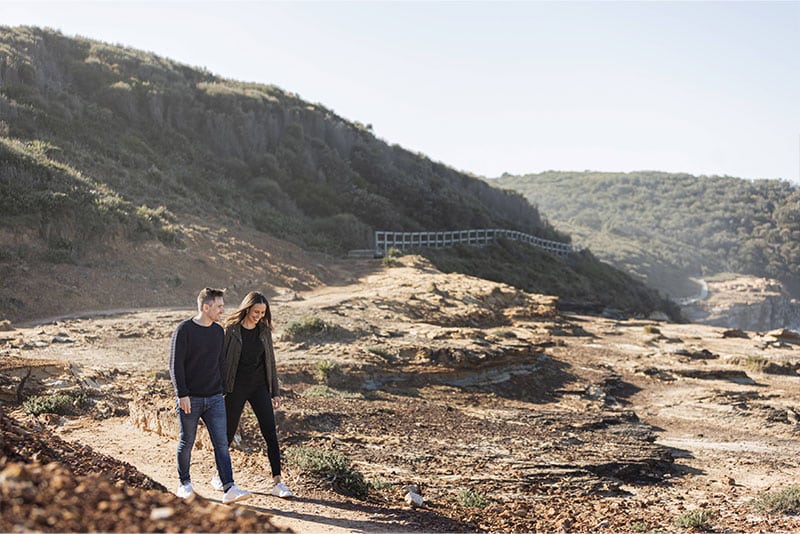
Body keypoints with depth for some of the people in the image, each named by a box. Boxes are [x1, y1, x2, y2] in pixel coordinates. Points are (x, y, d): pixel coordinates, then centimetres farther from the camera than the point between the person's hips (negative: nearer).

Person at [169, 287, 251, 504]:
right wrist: (182, 394, -17)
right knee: (187, 443, 9)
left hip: (214, 399, 4)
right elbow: (175, 364, -12)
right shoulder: (184, 330, -10)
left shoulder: (219, 331, 9)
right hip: (190, 400, -4)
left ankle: (228, 489, -6)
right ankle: (184, 484, 27)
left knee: (221, 444, -3)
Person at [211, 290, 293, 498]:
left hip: (259, 387, 3)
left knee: (270, 433, -6)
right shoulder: (232, 330, -6)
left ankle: (277, 482, -5)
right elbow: (221, 360, -4)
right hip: (236, 388, -3)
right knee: (228, 433, 8)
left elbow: (270, 362, 11)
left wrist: (275, 392, 9)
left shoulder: (264, 331, 5)